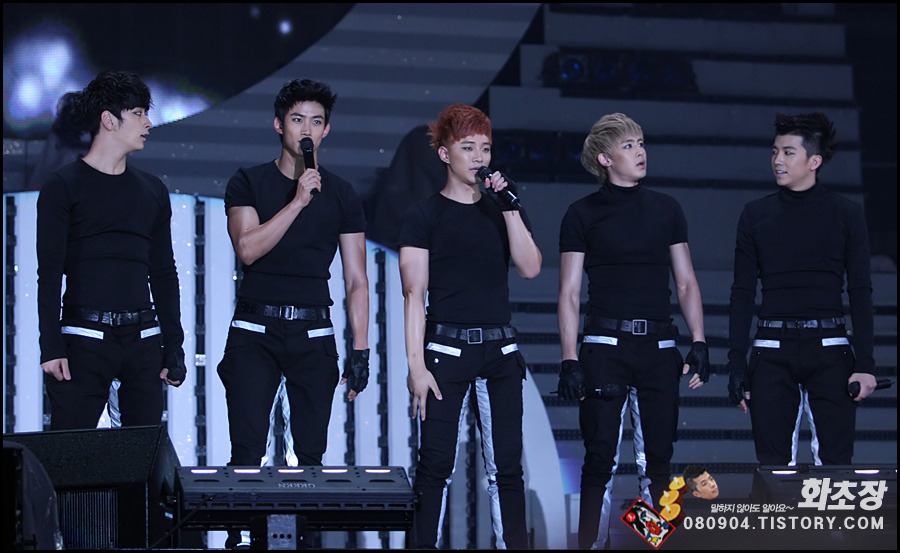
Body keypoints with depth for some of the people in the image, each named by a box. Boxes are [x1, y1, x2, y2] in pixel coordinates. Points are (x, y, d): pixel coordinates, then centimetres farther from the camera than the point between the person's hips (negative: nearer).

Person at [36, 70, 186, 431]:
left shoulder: (153, 191, 17)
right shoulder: (63, 186, 2)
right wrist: (50, 347, -14)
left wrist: (173, 350, 12)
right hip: (84, 339, -4)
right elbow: (49, 272, -4)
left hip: (143, 340, 5)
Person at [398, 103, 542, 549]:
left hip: (500, 349, 4)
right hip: (446, 347, -4)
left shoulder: (502, 211, 14)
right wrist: (416, 364, -12)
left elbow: (530, 267, 0)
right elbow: (414, 294, -4)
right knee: (436, 464, -6)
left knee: (506, 466, 1)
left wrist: (510, 207, -8)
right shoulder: (426, 215, 2)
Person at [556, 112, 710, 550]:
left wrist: (699, 343, 3)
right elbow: (569, 293, 1)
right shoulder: (583, 214, 3)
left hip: (659, 348, 3)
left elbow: (686, 283, 14)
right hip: (605, 346, -3)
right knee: (600, 458, -6)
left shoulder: (665, 209, 12)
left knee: (658, 460, 3)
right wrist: (569, 360, -7)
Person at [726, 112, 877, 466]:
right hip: (773, 353, 1)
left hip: (829, 351, -1)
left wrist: (865, 363, -5)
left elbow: (860, 293, 3)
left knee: (836, 461, -5)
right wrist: (736, 364, 2)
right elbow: (742, 293, 9)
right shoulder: (757, 215, 9)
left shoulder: (846, 214, 5)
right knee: (772, 463, -1)